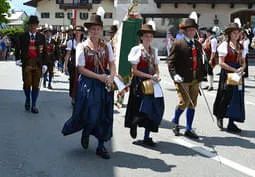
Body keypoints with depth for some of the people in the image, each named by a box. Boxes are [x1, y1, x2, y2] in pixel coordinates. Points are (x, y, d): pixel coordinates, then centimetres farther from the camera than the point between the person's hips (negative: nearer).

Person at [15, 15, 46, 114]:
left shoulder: (42, 37, 6)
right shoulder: (22, 36, 5)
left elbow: (44, 51, 7)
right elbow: (17, 48, 10)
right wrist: (18, 59, -3)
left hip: (38, 63, 1)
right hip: (26, 62, -1)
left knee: (36, 85, 2)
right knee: (27, 83, -4)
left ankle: (34, 106, 10)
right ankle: (27, 99, 26)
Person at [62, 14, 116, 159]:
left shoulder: (107, 46, 8)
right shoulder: (82, 47, -4)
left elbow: (112, 64, 6)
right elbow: (81, 68, -9)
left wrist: (111, 77, -14)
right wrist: (99, 77, -15)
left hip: (105, 84, 4)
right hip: (88, 83, -4)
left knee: (105, 114, 5)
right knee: (91, 113, -8)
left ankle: (101, 146, 18)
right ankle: (86, 133, 28)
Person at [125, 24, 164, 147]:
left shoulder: (154, 51, 13)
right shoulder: (136, 49, -5)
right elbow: (134, 70, -9)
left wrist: (156, 75, -5)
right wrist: (150, 76, -14)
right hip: (139, 83, -5)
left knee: (154, 108, 1)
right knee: (143, 108, -12)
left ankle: (147, 137, 11)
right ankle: (134, 123, 21)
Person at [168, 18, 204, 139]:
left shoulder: (198, 45, 14)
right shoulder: (178, 44, -5)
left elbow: (200, 62, 19)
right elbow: (171, 61, -8)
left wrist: (201, 77, 14)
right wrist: (175, 75, -20)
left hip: (195, 80, 6)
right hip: (183, 79, -6)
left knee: (192, 104, 8)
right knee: (183, 102, -9)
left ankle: (189, 129, 19)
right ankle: (175, 122, 21)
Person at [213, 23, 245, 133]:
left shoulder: (240, 46, 11)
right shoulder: (225, 45, -6)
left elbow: (243, 62, 14)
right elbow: (221, 62, -11)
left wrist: (242, 68, -8)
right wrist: (234, 70, -15)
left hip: (238, 75, 6)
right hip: (227, 74, -5)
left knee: (237, 98, 3)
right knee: (227, 97, -5)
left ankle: (231, 123, 10)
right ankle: (219, 116, 21)